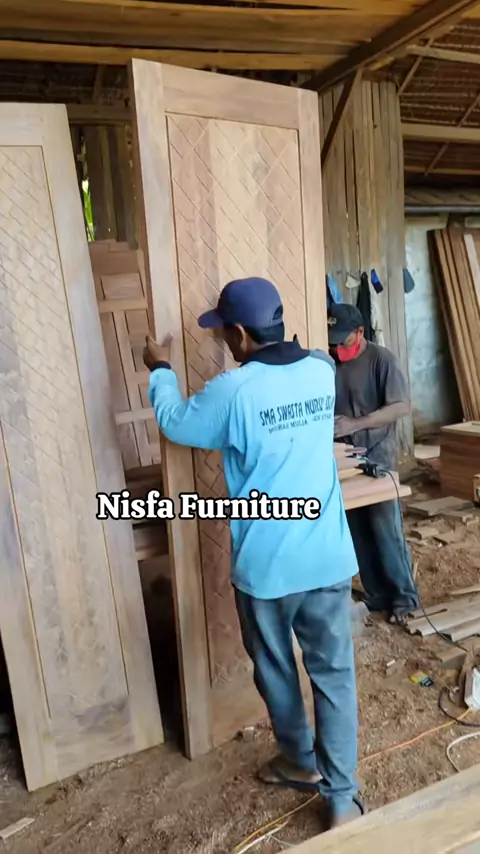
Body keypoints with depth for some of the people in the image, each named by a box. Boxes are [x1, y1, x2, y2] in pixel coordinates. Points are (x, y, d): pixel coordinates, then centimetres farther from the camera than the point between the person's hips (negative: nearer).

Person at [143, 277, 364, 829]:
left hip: (265, 565, -3)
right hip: (328, 557, 4)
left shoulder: (232, 391, -17)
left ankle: (300, 762, 42)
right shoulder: (323, 369, -2)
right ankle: (340, 796, 24)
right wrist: (252, 362, 31)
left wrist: (160, 371, 19)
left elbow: (175, 422, 2)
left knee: (274, 670, 21)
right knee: (334, 673, 14)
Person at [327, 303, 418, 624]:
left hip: (377, 458, -5)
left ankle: (404, 596, 19)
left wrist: (356, 424, -24)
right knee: (359, 533, 11)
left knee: (386, 529, 1)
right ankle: (378, 595, 26)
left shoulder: (381, 359, -10)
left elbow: (402, 406, -16)